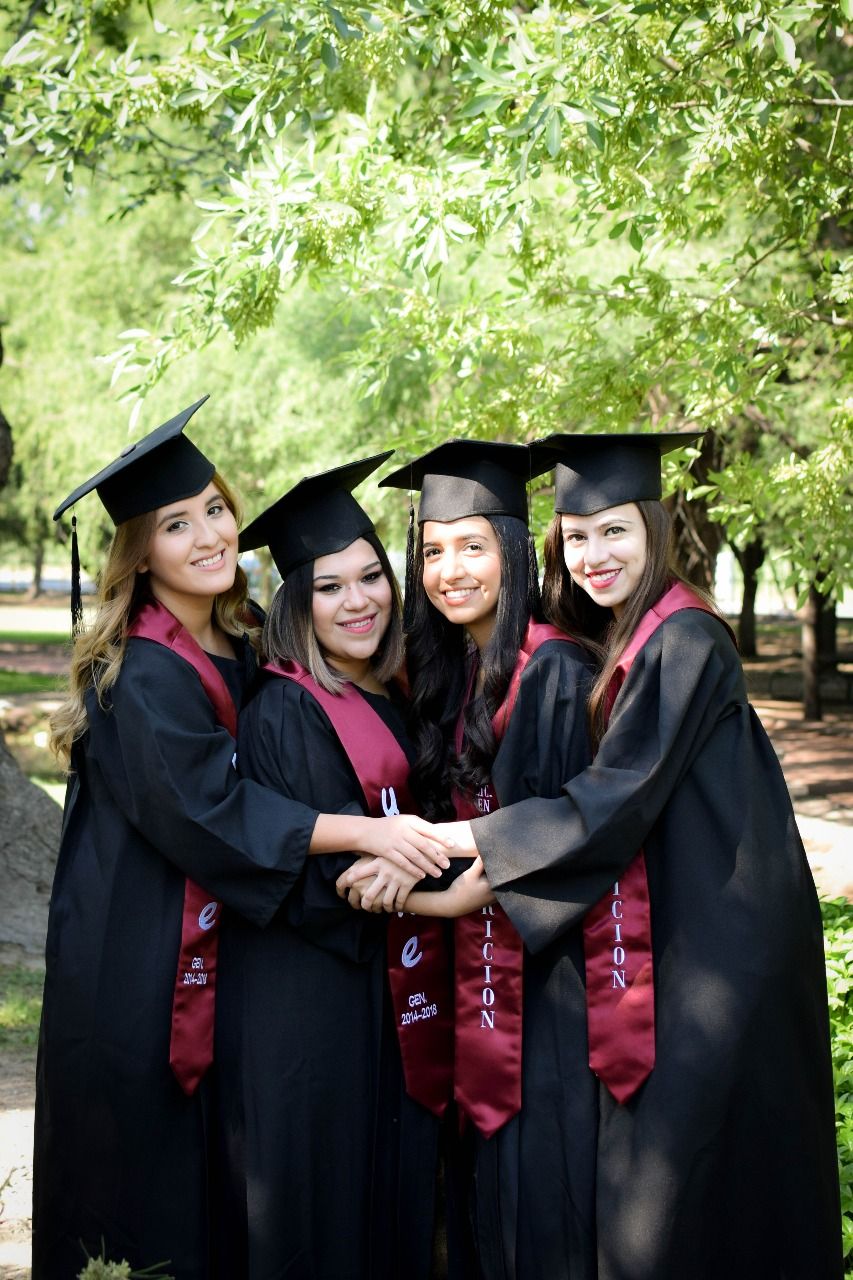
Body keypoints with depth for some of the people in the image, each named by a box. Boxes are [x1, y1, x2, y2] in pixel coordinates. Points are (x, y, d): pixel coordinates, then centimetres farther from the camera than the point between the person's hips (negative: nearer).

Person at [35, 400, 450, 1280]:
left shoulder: (239, 653, 5)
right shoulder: (142, 677, -19)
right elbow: (207, 812, -25)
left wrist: (376, 858, -4)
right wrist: (364, 832, -26)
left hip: (208, 955, 8)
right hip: (135, 967, -7)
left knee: (205, 1176, 17)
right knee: (139, 1183, 4)